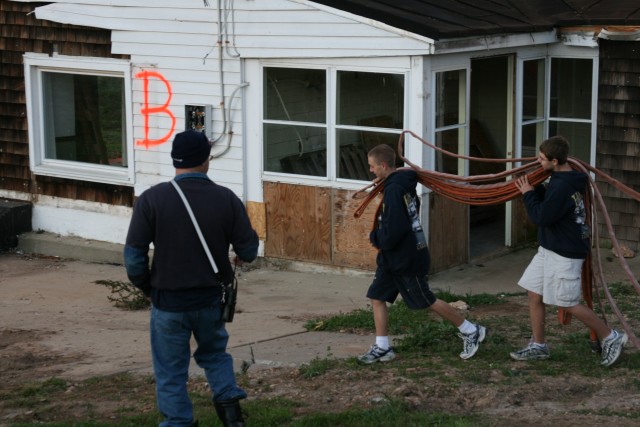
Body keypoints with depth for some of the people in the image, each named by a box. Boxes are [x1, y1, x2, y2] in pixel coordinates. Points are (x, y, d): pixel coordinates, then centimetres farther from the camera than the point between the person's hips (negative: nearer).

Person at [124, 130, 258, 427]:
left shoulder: (152, 199, -13)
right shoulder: (226, 199, -8)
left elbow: (133, 256, -11)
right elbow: (248, 251, -4)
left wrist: (145, 287, 6)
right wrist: (240, 255, 20)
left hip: (169, 302, -2)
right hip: (211, 299, 2)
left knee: (171, 372, 12)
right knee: (213, 353, 26)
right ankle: (229, 401, 10)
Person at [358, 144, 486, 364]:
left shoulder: (394, 190, -23)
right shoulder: (403, 184, 7)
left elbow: (393, 230, -30)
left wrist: (375, 237, -11)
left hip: (406, 259, -10)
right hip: (394, 257, 10)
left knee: (427, 301, 3)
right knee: (377, 297, 7)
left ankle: (470, 331, 17)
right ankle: (382, 347, 10)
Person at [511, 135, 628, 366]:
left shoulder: (562, 187, -25)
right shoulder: (565, 180, 6)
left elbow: (541, 217, -21)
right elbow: (549, 205, 17)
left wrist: (528, 194, -9)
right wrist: (535, 188, 3)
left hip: (565, 254, -10)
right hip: (550, 250, 10)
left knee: (569, 303, 0)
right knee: (534, 294, 11)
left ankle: (611, 337, 13)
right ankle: (538, 346, 19)